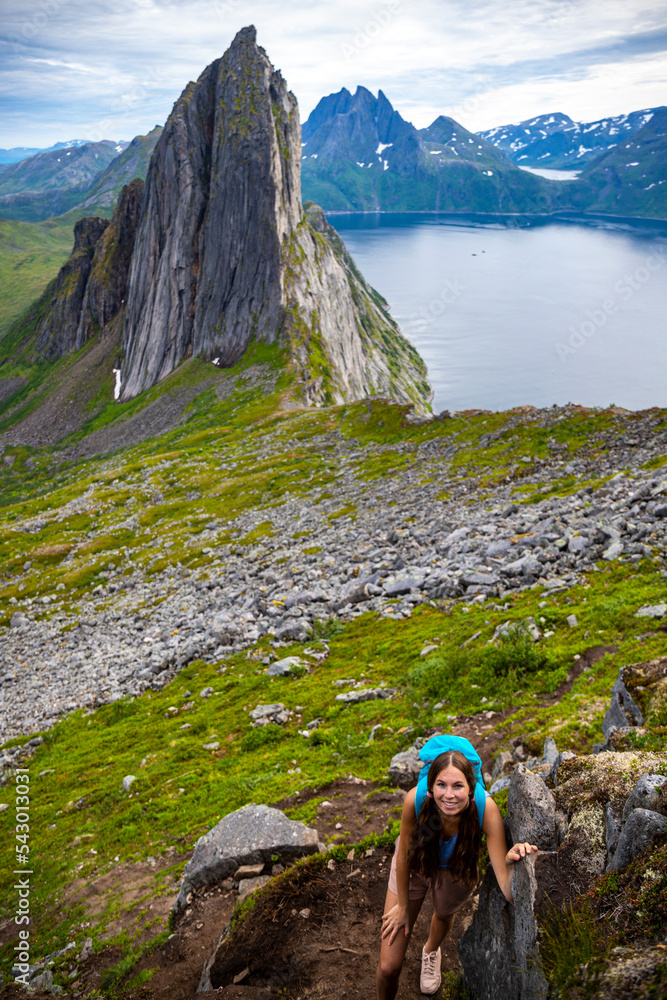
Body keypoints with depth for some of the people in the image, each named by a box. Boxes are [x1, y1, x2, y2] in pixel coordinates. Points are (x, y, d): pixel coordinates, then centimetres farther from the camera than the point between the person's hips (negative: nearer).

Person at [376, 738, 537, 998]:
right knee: (389, 967, 3)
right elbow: (404, 856, -19)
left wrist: (511, 862, -60)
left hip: (457, 871, 1)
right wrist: (403, 906, -4)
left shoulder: (485, 809, -40)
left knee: (444, 913, 34)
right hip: (415, 865, 0)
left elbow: (509, 893, -39)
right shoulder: (415, 799, -39)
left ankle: (431, 952, 70)